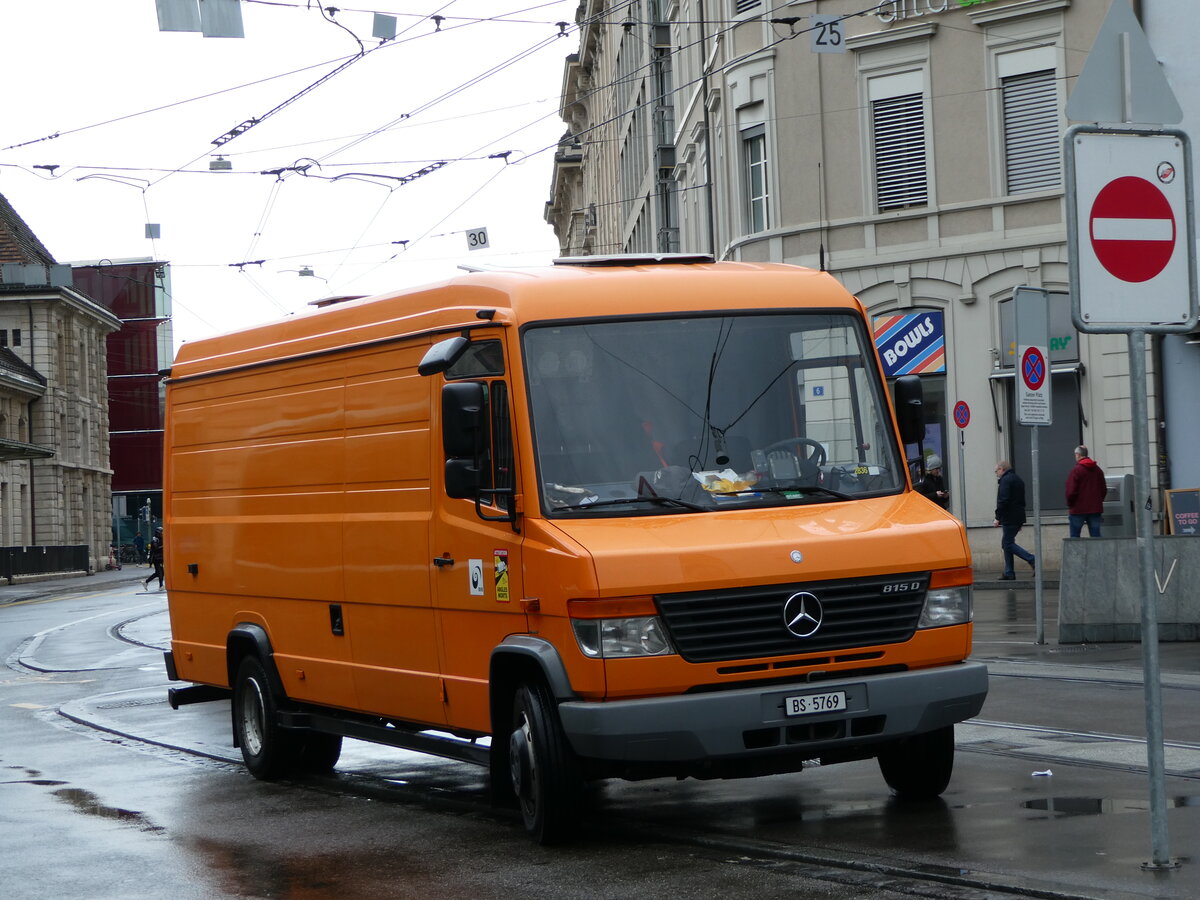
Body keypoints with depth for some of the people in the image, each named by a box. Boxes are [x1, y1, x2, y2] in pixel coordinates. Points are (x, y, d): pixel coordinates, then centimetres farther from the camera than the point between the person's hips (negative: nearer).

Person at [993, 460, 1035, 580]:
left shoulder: (1005, 480, -11)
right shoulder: (1018, 479, 20)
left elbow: (1003, 501, -21)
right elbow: (1022, 501, 24)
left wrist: (998, 518, -15)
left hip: (1009, 519, -10)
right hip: (1018, 518, 10)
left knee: (1008, 544, -7)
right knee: (1006, 544, 13)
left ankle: (1032, 560, -16)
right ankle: (1009, 572, 11)